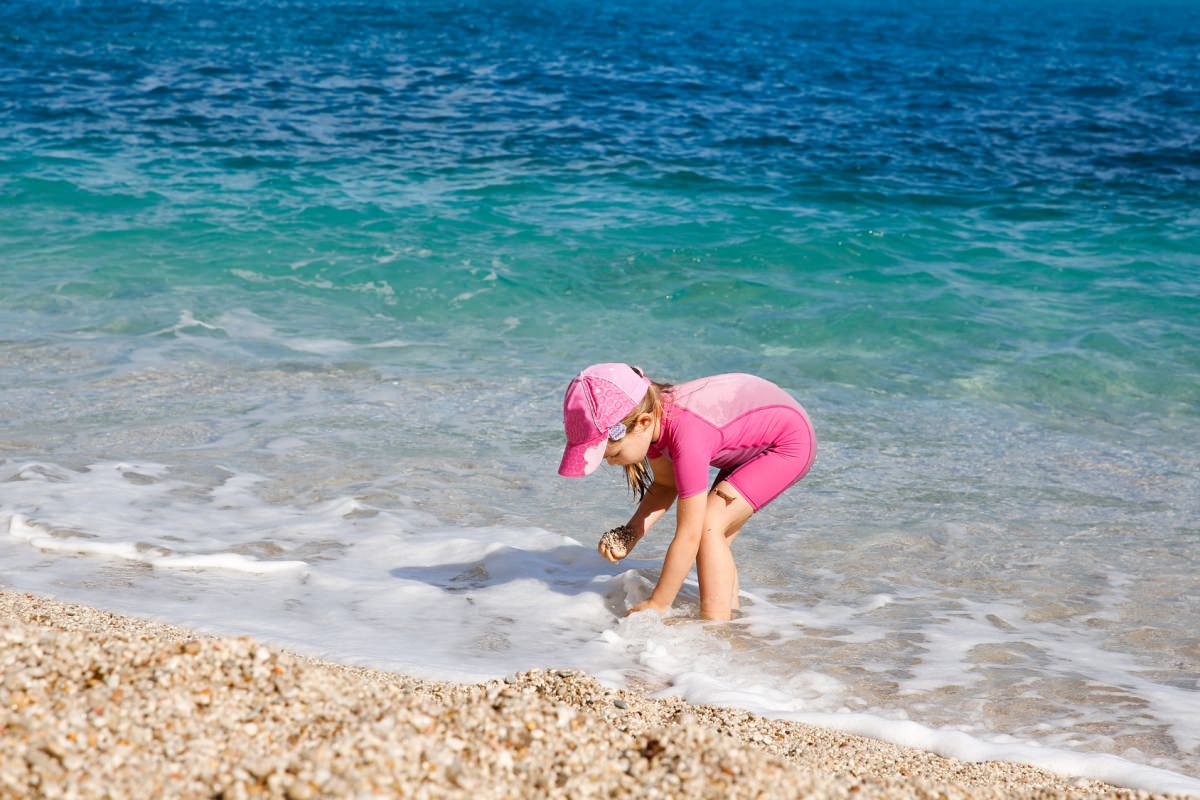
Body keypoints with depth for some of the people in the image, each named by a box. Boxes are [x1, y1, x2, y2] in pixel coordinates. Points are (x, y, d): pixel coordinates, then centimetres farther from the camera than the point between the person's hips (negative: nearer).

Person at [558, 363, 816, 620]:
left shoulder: (688, 437, -38)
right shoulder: (653, 413, -14)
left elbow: (688, 536, -31)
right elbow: (665, 485, 2)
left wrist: (657, 606, -22)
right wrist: (629, 533, -14)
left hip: (790, 441, -9)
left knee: (708, 525, -19)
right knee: (714, 534, 6)